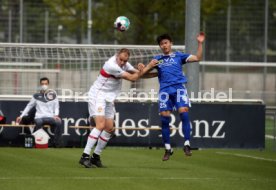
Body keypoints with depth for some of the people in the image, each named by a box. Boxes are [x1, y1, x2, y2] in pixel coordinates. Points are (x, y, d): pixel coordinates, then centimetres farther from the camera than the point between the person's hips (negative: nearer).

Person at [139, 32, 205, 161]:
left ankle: (187, 144, -15)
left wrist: (200, 44, -4)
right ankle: (167, 149, 10)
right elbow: (144, 72, 17)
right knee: (164, 119, -1)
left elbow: (197, 58, 6)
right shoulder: (157, 59, 19)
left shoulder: (178, 56, 13)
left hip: (178, 88, -2)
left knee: (184, 113, -19)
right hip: (164, 90, 2)